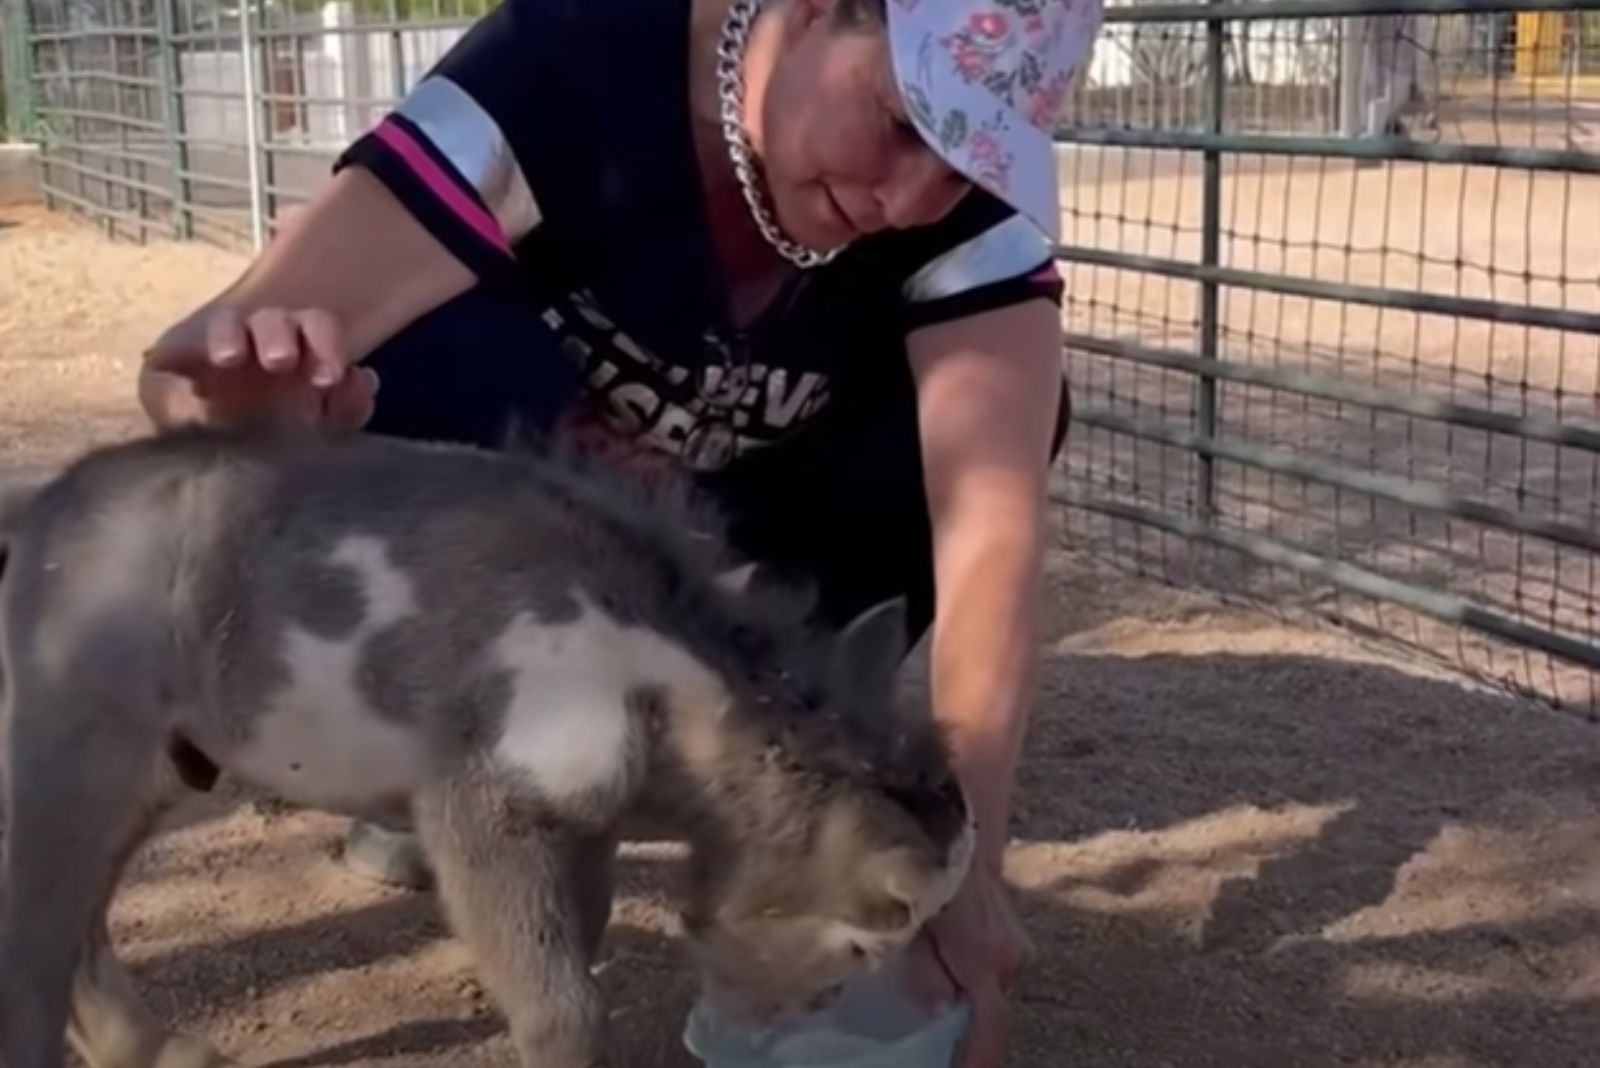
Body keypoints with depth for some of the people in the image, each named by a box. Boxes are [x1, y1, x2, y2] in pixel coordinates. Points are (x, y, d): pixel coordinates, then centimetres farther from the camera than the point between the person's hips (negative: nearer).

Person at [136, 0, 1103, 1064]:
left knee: (989, 410, -25)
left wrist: (966, 857, -51)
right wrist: (248, 401, -64)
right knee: (454, 359, -36)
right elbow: (192, 370, -39)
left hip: (723, 536, 3)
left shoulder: (970, 201, -26)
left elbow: (991, 512, -39)